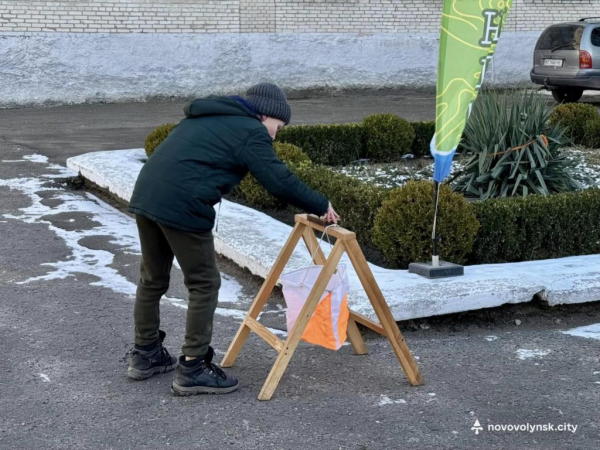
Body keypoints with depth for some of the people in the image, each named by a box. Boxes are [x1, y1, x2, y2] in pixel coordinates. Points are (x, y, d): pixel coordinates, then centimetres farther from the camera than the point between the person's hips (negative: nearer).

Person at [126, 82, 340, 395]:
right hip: (182, 206, -9)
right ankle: (192, 368, 6)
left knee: (152, 279, 20)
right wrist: (321, 206, 5)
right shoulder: (251, 132, -1)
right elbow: (280, 181, -7)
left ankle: (145, 354, 32)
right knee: (204, 285, 2)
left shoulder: (208, 117, 26)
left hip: (145, 194, 9)